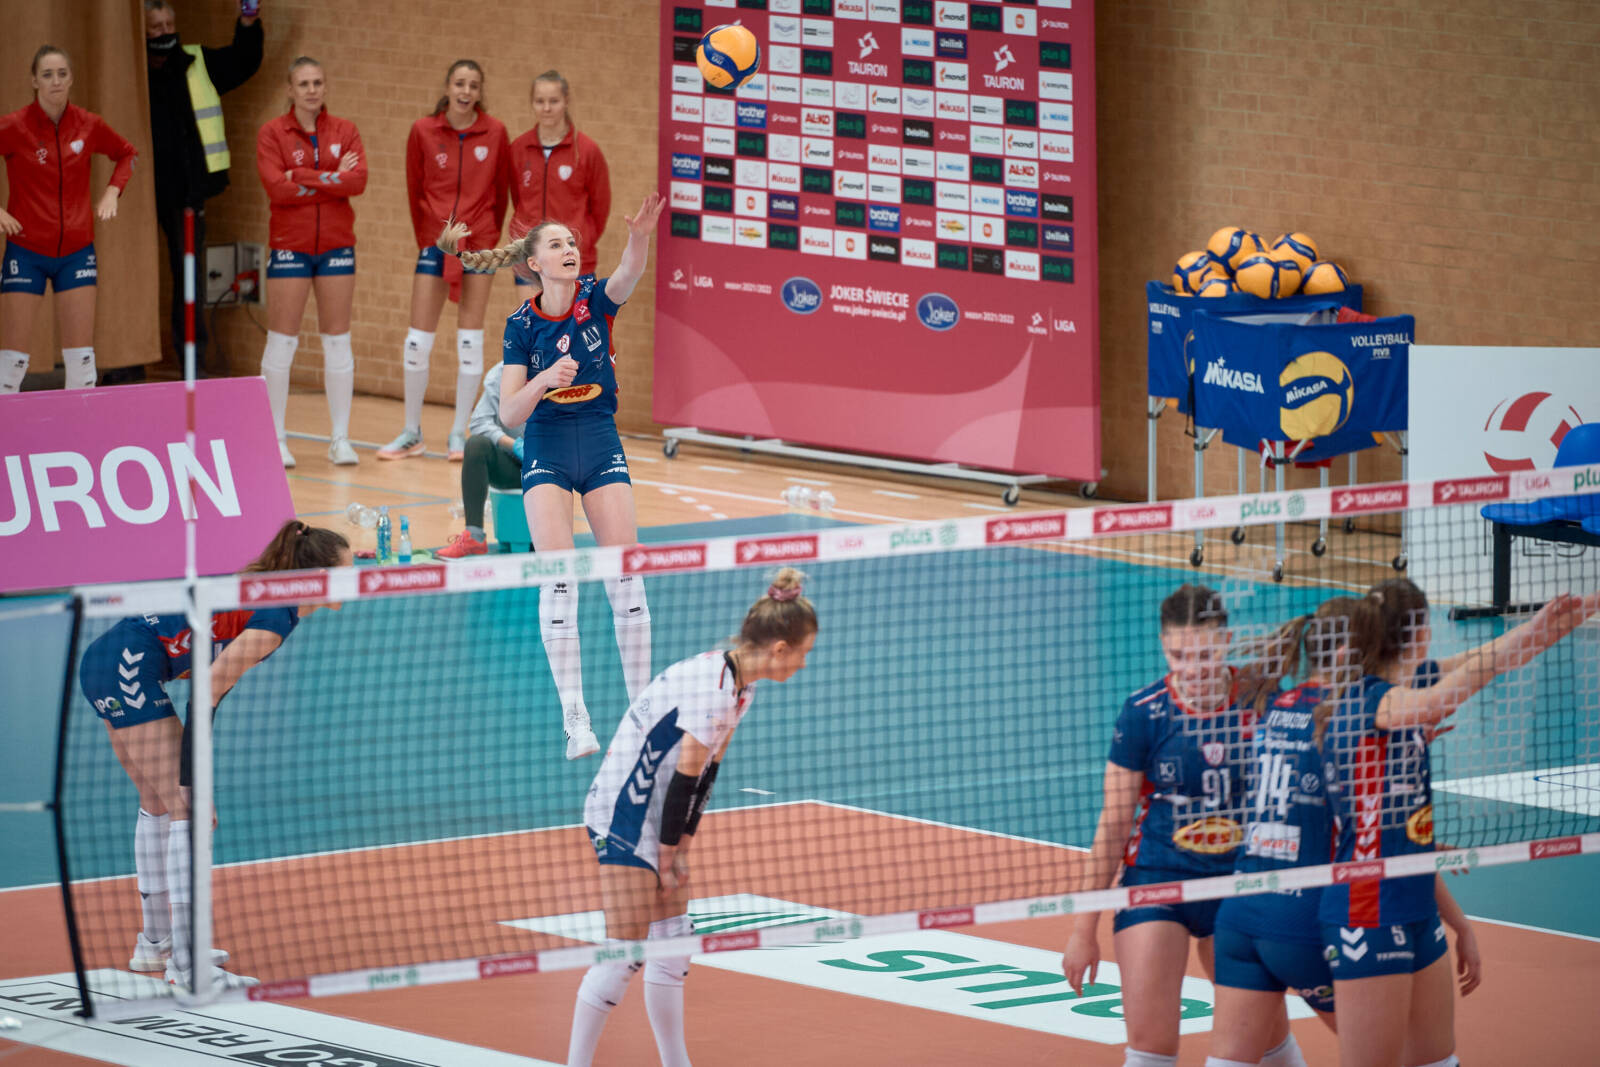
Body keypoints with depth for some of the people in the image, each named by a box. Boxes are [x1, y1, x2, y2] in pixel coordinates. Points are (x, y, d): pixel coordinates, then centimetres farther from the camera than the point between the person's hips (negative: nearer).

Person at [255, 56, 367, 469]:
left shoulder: (344, 131, 4)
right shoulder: (272, 133, -3)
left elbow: (358, 180, -10)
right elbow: (277, 187, -15)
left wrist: (304, 178, -16)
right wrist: (332, 179, -13)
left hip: (336, 245, 2)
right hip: (289, 245, -2)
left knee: (337, 341, 5)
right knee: (281, 341, 0)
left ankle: (340, 438, 11)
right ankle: (275, 438, 7)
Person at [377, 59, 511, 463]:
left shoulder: (494, 133, -3)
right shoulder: (423, 132, -2)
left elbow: (502, 189, 5)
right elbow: (414, 189, 6)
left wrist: (490, 236, 6)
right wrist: (426, 236, 8)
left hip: (478, 243, -1)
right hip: (435, 243, 1)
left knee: (470, 339, 2)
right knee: (417, 340, 1)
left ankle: (459, 433, 10)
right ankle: (412, 433, 14)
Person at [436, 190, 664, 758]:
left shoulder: (595, 299, -2)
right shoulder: (522, 323, -2)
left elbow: (628, 275, -26)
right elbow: (509, 412, -6)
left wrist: (640, 237, -48)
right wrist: (542, 380, -26)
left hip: (601, 442, 1)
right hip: (546, 449, -1)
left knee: (625, 575, -2)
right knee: (559, 579, -12)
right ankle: (575, 719, -12)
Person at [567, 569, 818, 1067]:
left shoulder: (740, 685, 5)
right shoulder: (714, 691, -26)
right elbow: (685, 779, -20)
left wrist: (680, 848, 6)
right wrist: (668, 853, -11)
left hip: (656, 816, 10)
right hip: (623, 816, -10)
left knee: (673, 944, 12)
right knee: (624, 953, -8)